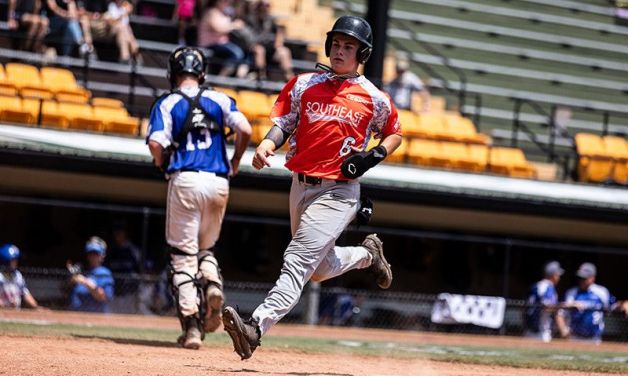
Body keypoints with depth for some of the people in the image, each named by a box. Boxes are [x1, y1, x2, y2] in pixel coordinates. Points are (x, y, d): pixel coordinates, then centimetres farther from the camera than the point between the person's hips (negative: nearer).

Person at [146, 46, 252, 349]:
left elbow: (156, 144, -11)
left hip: (185, 180, -3)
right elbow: (244, 130, -5)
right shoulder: (220, 100, 9)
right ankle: (212, 285, -9)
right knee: (206, 248, 22)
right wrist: (235, 162, 10)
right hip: (218, 182, 3)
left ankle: (191, 326, -8)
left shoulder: (167, 103, 2)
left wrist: (161, 164, 10)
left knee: (183, 255, 2)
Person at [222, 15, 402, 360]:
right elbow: (284, 123, 4)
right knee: (320, 269, 18)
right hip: (301, 186, 5)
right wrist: (267, 144, -17)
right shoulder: (304, 85, 7)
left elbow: (394, 133, 14)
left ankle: (256, 328, -30)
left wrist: (374, 156, -6)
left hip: (338, 191, -5)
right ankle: (367, 254, 46)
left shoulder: (374, 98, 1)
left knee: (298, 261, -19)